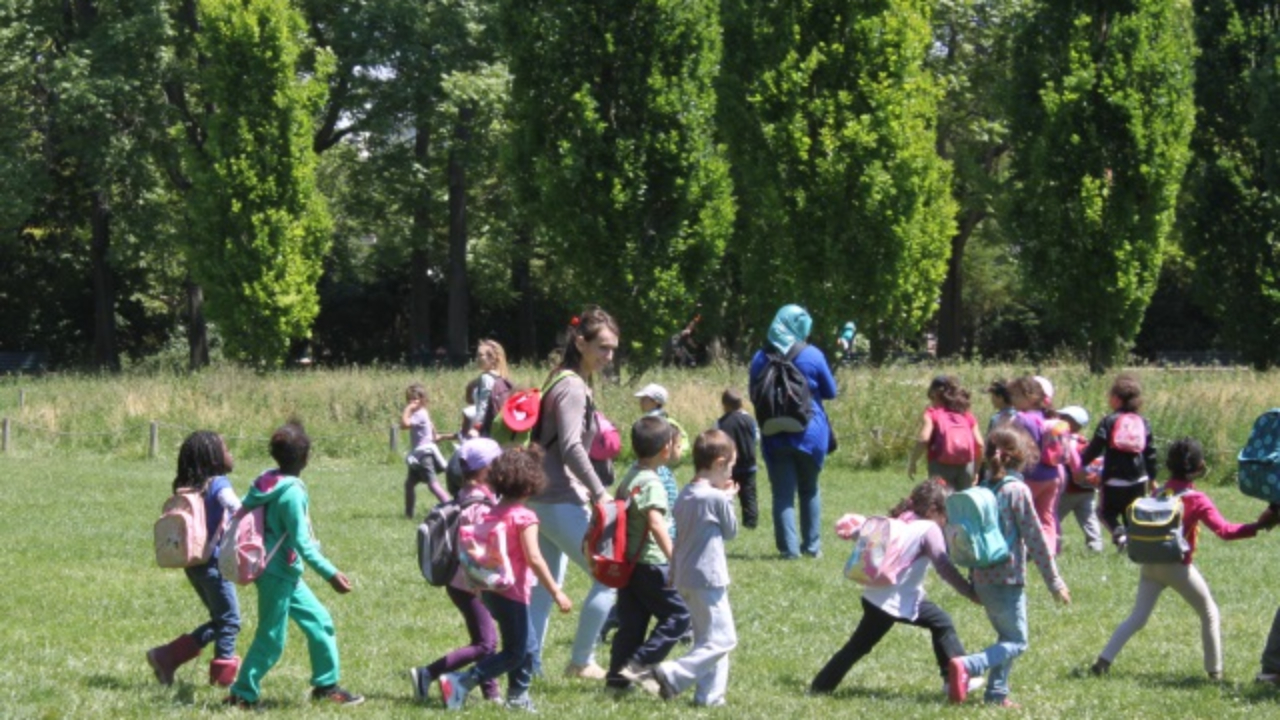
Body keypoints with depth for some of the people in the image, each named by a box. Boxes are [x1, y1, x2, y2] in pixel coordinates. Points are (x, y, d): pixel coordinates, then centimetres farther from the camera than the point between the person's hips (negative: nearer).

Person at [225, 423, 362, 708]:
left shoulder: (266, 482, 2)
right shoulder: (292, 493, -22)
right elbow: (302, 544, -22)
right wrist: (331, 574, -20)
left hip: (286, 575, 9)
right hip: (278, 575, -9)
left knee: (319, 621, 13)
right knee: (271, 639, 0)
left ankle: (326, 685, 19)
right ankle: (243, 695, 8)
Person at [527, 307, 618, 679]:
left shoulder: (568, 383, 16)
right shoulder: (572, 388, -15)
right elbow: (571, 448, -25)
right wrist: (600, 494, -23)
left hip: (544, 499, 10)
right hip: (562, 503, -10)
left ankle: (529, 662, 17)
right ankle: (581, 662, -1)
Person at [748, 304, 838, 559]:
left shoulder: (761, 358, -1)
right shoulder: (812, 356, -8)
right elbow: (830, 392, 1)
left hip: (775, 437, 0)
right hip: (809, 434, 0)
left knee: (783, 494, 2)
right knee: (809, 491, 15)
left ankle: (789, 547, -5)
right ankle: (812, 545, 17)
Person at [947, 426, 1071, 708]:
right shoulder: (1017, 490, -12)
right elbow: (1035, 538, -11)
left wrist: (972, 579, 24)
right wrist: (1054, 582, -7)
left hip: (982, 579, 7)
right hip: (1008, 579, -7)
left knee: (1006, 637, 19)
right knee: (1017, 642, -2)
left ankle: (997, 693, 13)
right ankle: (967, 666, -22)